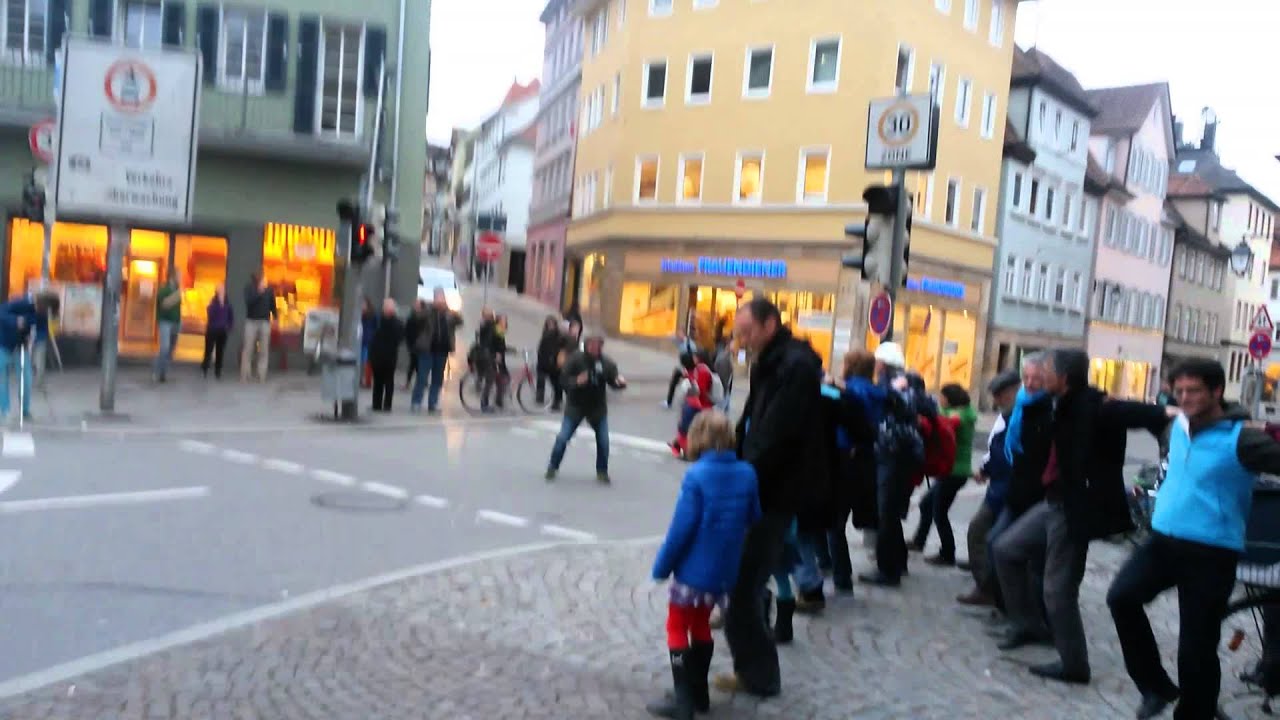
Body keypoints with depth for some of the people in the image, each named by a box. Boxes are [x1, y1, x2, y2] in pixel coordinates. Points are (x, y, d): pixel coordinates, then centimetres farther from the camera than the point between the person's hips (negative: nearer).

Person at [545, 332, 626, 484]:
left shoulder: (606, 363, -9)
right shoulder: (575, 359, -16)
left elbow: (613, 381, -5)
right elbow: (563, 380, -17)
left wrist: (620, 383, -29)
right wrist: (576, 381, -36)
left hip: (598, 408, 2)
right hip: (575, 406, -2)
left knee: (603, 440, 3)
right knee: (563, 438, 2)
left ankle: (602, 471, 22)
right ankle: (552, 467, 22)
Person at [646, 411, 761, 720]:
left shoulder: (697, 476, -19)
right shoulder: (747, 474, -2)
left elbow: (682, 526, -19)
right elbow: (753, 519, 7)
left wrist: (662, 565, -9)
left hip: (694, 568, -6)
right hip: (723, 570, 6)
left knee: (677, 628, 9)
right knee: (701, 626, 22)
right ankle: (699, 693, 29)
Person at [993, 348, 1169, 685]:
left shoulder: (1093, 406, -20)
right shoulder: (1067, 406, 6)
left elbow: (1140, 414, -27)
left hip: (1075, 509, -9)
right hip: (1054, 503, 9)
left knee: (1058, 589, 0)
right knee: (1006, 549, 16)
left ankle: (1073, 665, 17)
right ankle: (1029, 624, 27)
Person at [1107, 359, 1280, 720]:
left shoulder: (1240, 437, -13)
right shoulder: (1177, 426, 7)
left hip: (1211, 552, -5)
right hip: (1163, 539, 5)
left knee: (1196, 650, 0)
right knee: (1121, 597, -16)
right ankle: (1156, 685, 4)